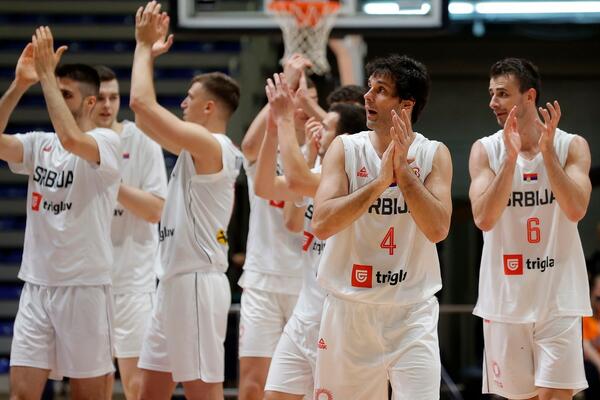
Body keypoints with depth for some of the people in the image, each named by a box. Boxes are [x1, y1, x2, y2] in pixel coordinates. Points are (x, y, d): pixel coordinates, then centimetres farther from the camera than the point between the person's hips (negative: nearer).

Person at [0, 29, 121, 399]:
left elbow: (71, 139, -28)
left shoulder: (108, 142, -7)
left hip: (86, 287, -5)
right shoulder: (40, 145, 10)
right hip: (37, 285, 5)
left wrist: (46, 73, -22)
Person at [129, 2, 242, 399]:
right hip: (176, 280, 10)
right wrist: (148, 50, 20)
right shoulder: (199, 148, 15)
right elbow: (145, 118, 23)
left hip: (197, 282, -10)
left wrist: (145, 46, -6)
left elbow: (142, 103, -19)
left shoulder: (210, 144, -13)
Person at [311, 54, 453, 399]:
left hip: (413, 313, -1)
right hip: (350, 308, 1)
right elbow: (322, 225, -14)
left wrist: (403, 171, -19)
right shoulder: (345, 149, -1)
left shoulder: (434, 154, 0)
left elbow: (437, 229, -14)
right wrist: (380, 182, -21)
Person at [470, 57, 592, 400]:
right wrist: (511, 157, -22)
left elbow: (576, 210, -16)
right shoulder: (485, 150, 0)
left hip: (558, 300, -2)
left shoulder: (571, 147, -1)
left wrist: (547, 150, -22)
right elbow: (484, 219, -13)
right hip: (506, 299, 2)